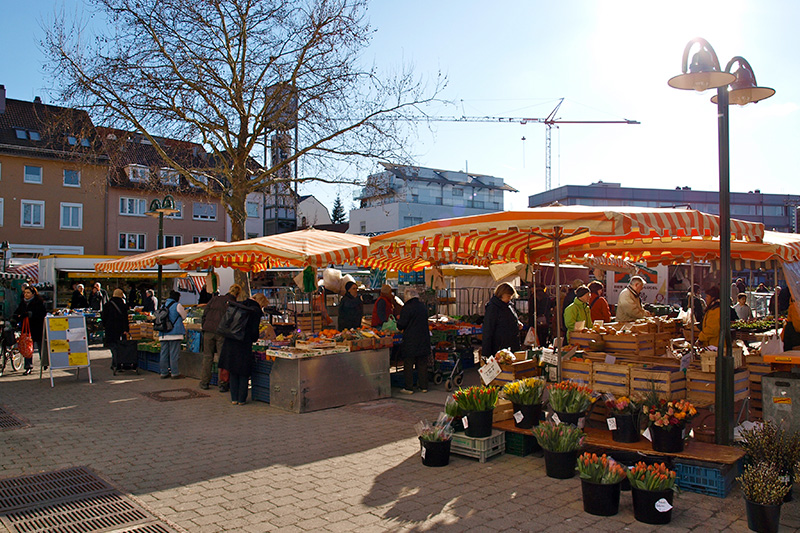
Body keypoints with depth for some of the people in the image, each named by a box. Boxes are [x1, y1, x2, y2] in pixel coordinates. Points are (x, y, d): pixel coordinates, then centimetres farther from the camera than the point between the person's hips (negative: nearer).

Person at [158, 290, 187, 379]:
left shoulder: (163, 306, 12)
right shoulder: (177, 305, -7)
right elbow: (184, 316, 3)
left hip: (163, 334, 6)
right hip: (174, 333, -6)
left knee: (164, 354, 9)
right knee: (174, 354, -3)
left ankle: (164, 373, 14)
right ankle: (175, 373, -1)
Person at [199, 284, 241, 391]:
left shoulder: (215, 299, 9)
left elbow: (205, 313, 9)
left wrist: (204, 327, 15)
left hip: (208, 331, 3)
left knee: (207, 356, 12)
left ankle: (204, 382, 18)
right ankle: (222, 384, 8)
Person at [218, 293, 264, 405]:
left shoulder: (238, 306, 12)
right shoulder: (256, 311, -6)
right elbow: (254, 331, -9)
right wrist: (254, 339, 9)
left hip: (230, 342, 5)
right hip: (244, 344, -5)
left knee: (233, 372, 15)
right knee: (244, 373, 8)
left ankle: (234, 398, 17)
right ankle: (241, 399, 11)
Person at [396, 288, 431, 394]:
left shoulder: (407, 308, -13)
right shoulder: (423, 307, 6)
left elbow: (401, 326, -11)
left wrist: (399, 320, 11)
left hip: (410, 341, -6)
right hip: (424, 340, 6)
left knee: (408, 364, 3)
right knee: (422, 364, 12)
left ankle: (409, 388, 5)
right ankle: (423, 386, 17)